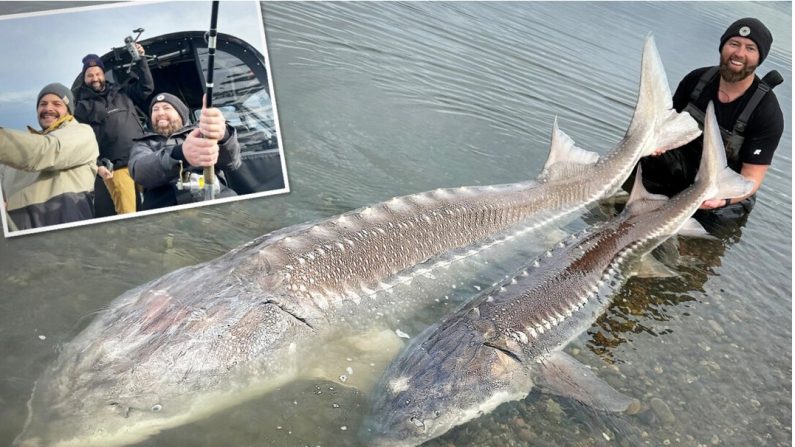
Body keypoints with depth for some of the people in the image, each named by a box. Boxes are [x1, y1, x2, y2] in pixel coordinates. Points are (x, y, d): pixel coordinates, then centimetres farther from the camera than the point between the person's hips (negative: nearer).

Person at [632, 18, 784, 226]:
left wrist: (724, 198, -41)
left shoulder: (767, 112, -19)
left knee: (716, 212, -32)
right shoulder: (697, 79, -7)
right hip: (682, 162, 3)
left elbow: (752, 177, -19)